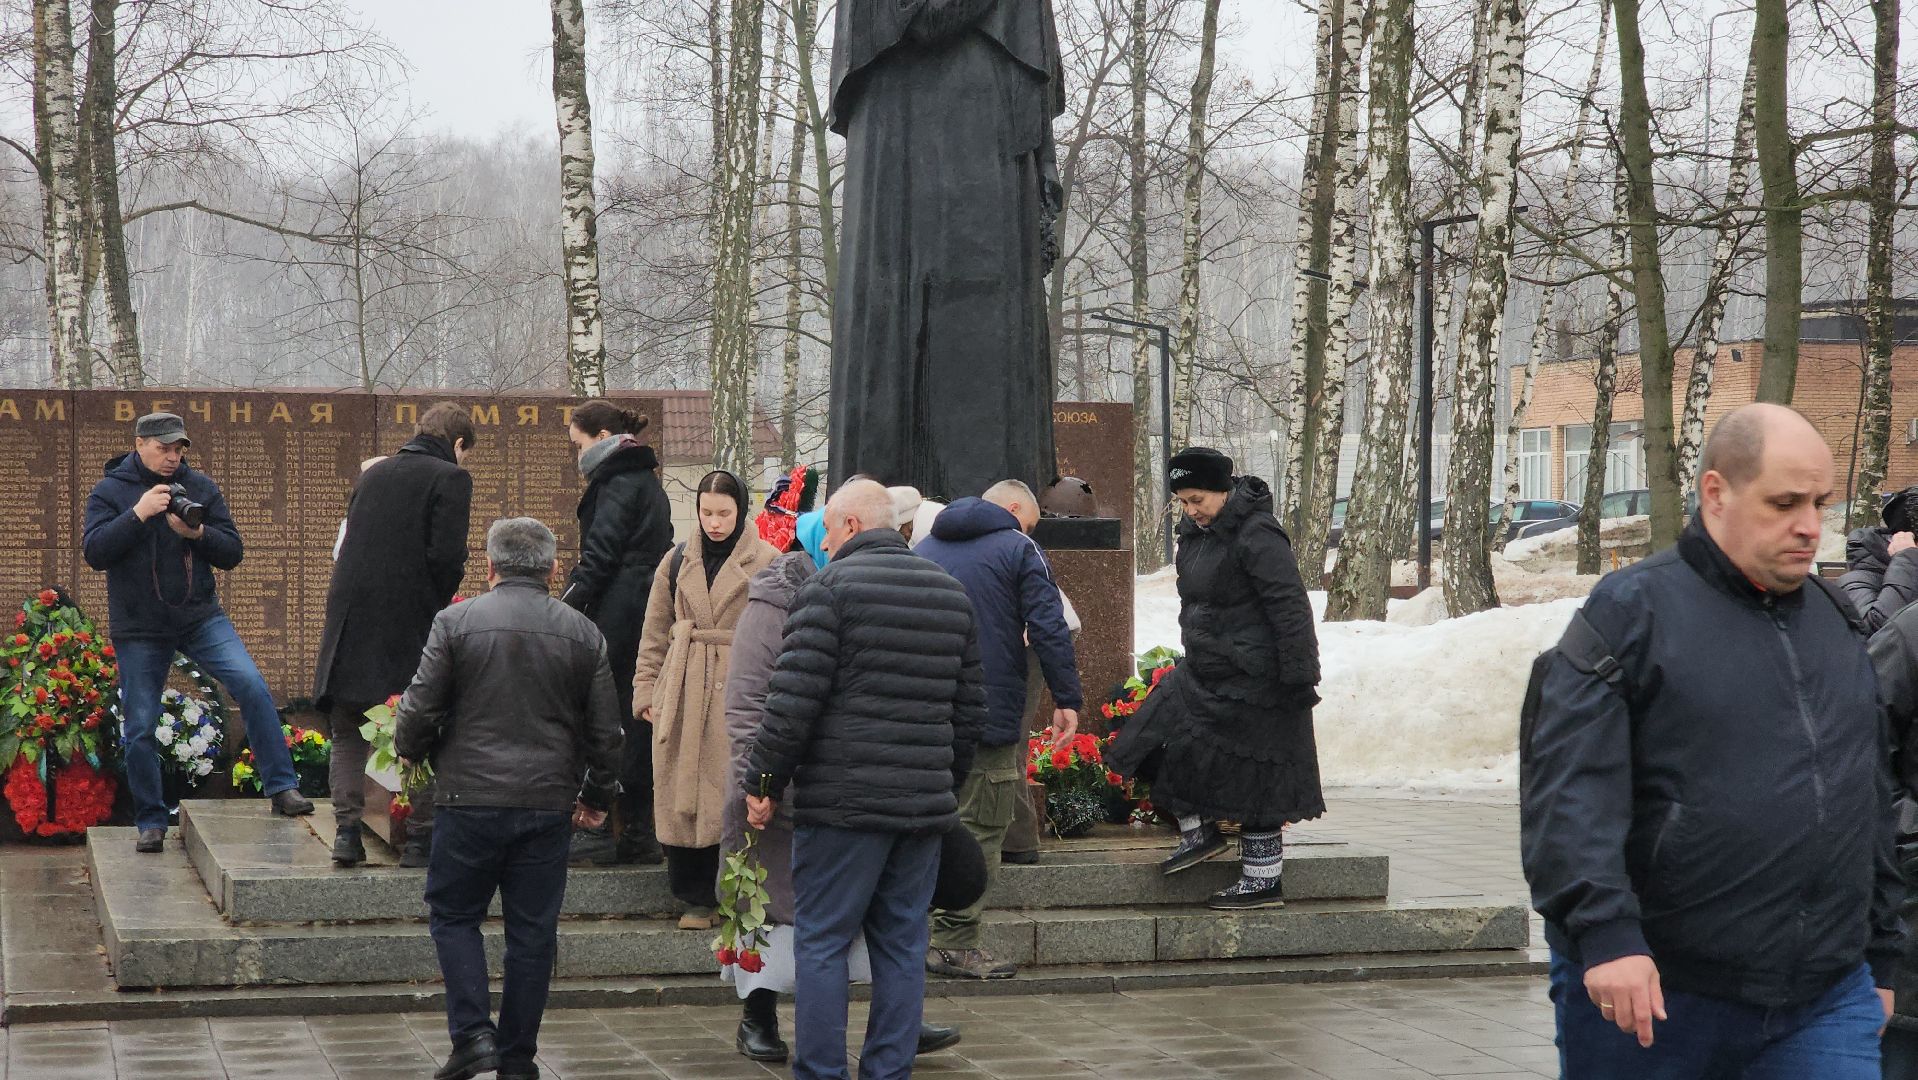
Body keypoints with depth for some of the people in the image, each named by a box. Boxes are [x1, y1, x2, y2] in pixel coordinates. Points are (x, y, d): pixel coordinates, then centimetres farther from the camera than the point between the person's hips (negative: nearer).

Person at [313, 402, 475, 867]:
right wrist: (439, 602, 3)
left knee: (348, 733, 13)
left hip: (351, 619, 5)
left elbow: (348, 547, 16)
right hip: (412, 619, -4)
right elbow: (446, 555, -15)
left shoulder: (372, 474, 16)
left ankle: (347, 829, 5)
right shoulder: (450, 478, -4)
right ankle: (420, 837, 5)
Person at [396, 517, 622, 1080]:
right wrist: (596, 796, 22)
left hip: (471, 799, -2)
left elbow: (421, 710, -4)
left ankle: (472, 1034, -1)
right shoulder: (582, 633, 4)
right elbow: (605, 730, 8)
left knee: (454, 915, 12)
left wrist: (410, 752, 18)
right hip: (549, 803, 2)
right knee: (533, 931, 9)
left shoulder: (456, 622, -5)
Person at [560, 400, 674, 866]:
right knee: (636, 725, 10)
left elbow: (599, 557, -15)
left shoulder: (618, 484, -9)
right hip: (646, 615, 10)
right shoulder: (646, 482, 19)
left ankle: (597, 833, -5)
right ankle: (638, 835, 13)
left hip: (616, 618, -10)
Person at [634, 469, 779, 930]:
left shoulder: (767, 563, 1)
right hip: (682, 696, 4)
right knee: (683, 795, 2)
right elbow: (655, 634, 16)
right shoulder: (677, 562, 12)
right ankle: (697, 897, 12)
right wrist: (646, 690, 10)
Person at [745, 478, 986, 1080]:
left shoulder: (830, 586, -6)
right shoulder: (951, 592, 14)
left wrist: (763, 783, -4)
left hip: (844, 802, -6)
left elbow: (794, 700, -13)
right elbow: (971, 707, 17)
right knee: (902, 946, 10)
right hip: (925, 804, 6)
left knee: (822, 943, 1)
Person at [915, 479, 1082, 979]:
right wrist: (1067, 699, -7)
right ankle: (957, 942, -4)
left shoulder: (922, 549, 17)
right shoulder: (1018, 548, -2)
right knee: (979, 826, -2)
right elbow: (1048, 629, -10)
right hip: (989, 711, -6)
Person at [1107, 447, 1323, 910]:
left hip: (1253, 682, -9)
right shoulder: (1196, 534, 10)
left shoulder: (1256, 537, -19)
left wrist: (1299, 677, -22)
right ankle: (1200, 834, 23)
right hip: (1204, 675, 9)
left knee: (1252, 783, -2)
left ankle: (1264, 882, 8)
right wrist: (1195, 657, 27)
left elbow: (1290, 608, -21)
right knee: (1162, 743, 7)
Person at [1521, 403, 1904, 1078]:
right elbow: (1569, 788, -14)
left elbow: (1871, 800, 21)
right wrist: (1604, 932, -24)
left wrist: (1879, 956, 20)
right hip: (1650, 996, -4)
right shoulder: (1633, 612, -5)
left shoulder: (1836, 622, 15)